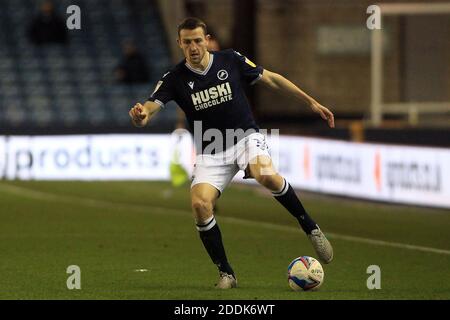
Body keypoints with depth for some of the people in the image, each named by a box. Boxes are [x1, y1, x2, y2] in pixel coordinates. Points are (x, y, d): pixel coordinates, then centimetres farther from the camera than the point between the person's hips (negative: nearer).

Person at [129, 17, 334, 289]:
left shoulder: (231, 60, -4)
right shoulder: (175, 78, -5)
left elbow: (271, 79, 6)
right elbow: (152, 105, -18)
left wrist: (311, 102, 6)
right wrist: (141, 114, -44)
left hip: (246, 137, -1)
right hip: (210, 153, 1)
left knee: (267, 175, -34)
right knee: (200, 204, -24)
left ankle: (310, 227, -12)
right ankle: (226, 274, -7)